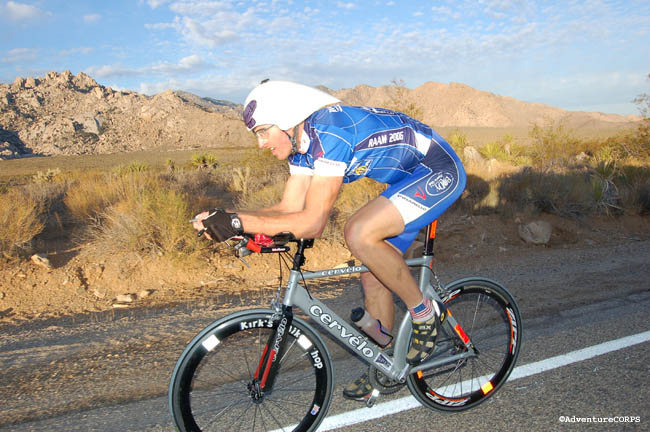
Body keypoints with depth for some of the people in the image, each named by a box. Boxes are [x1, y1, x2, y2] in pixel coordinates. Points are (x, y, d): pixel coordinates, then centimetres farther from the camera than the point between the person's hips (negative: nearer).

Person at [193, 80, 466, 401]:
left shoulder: (329, 132, -29)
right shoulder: (300, 142, 0)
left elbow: (312, 223, -32)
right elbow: (290, 208, -1)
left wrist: (237, 221, -31)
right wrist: (223, 219, -13)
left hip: (440, 172, -9)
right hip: (410, 178, 9)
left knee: (359, 234, -29)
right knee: (373, 275, 6)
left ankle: (425, 313, -7)